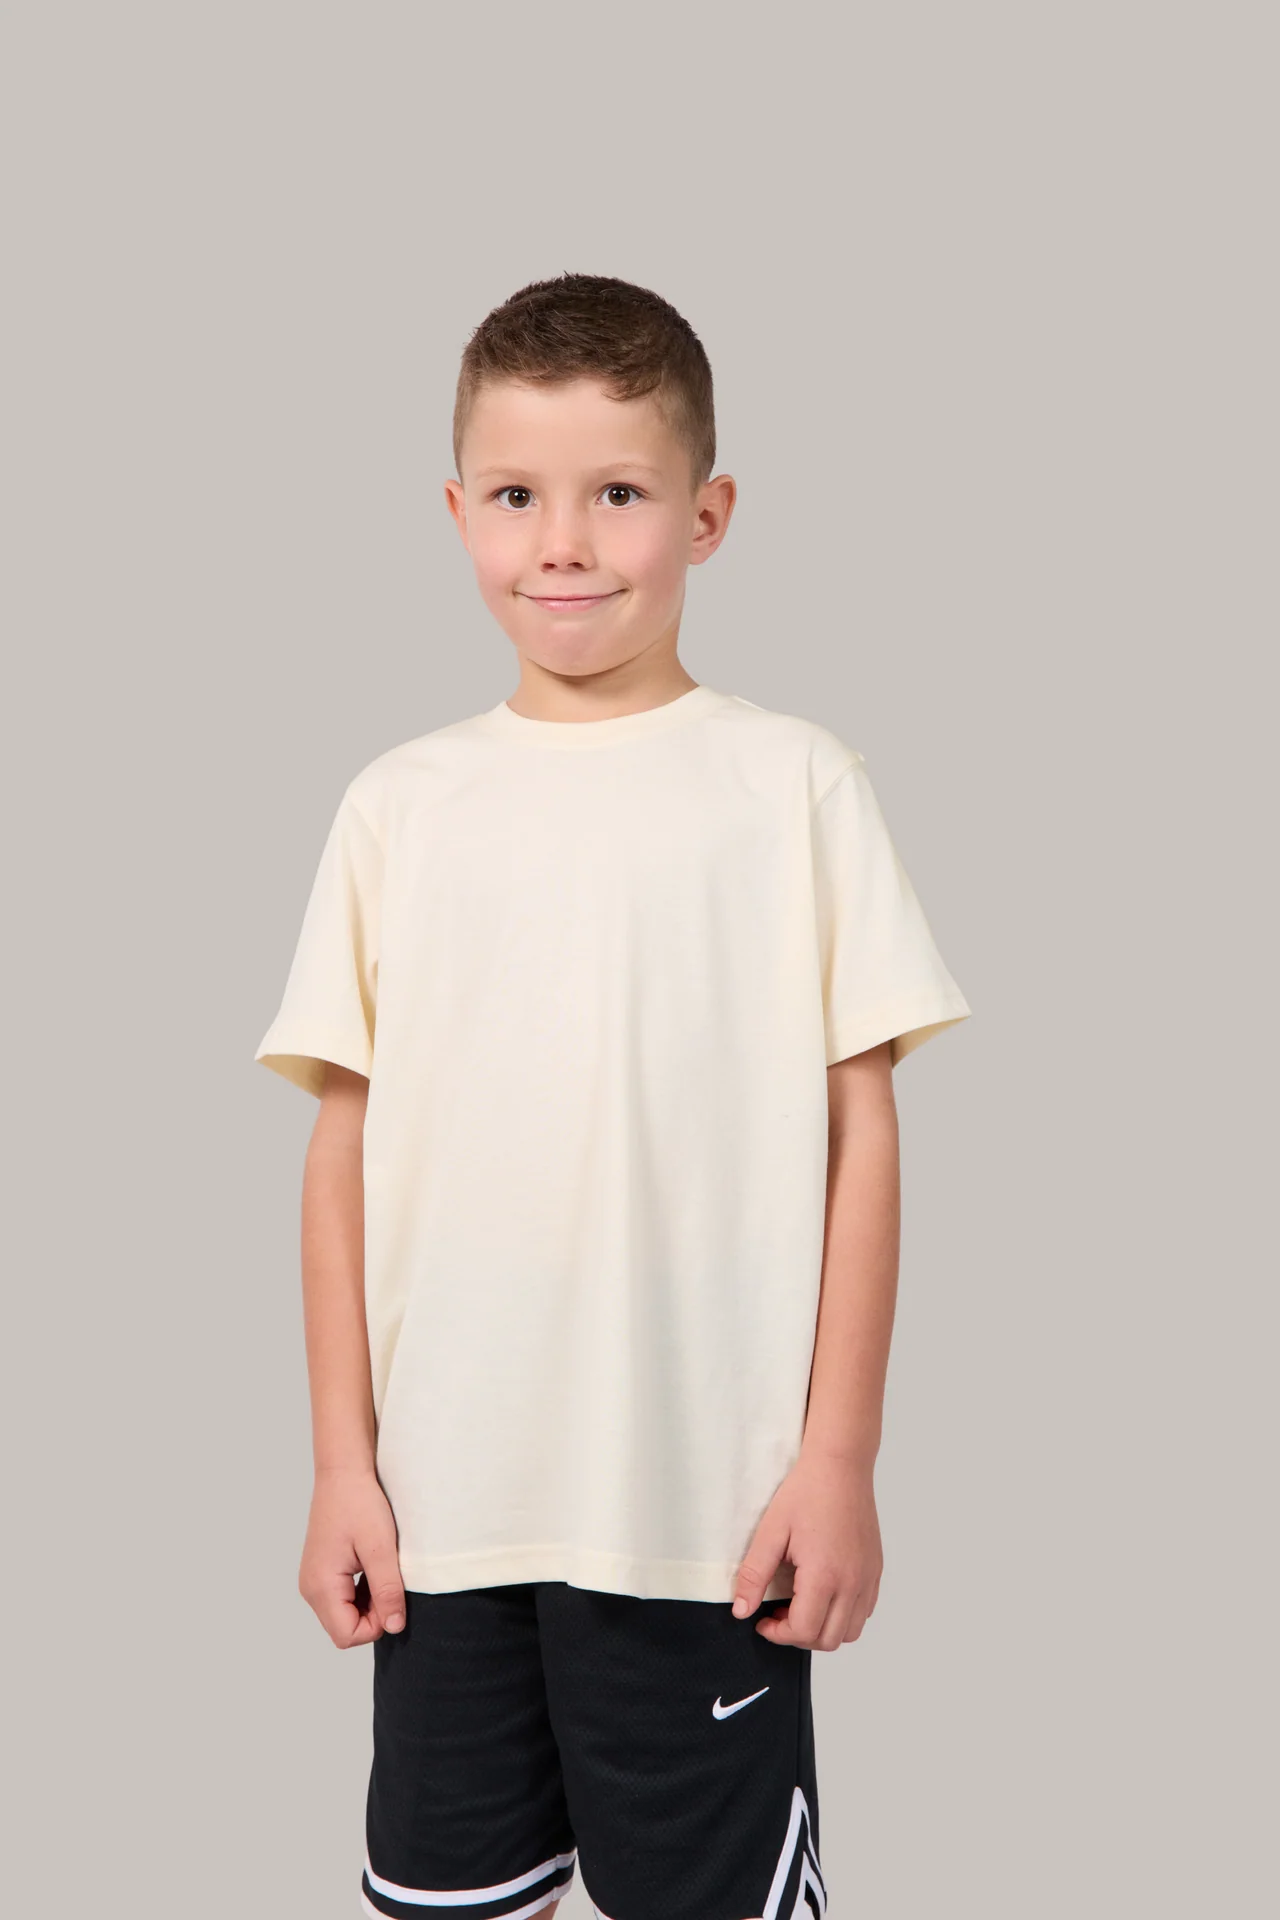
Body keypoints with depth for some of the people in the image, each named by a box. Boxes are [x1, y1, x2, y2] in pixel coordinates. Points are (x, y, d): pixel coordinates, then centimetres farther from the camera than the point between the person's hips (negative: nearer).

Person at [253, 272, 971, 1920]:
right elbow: (344, 1149, 6)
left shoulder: (792, 782, -2)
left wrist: (840, 1457, -5)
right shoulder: (402, 806, 5)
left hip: (709, 1510, -2)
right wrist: (343, 1463, 4)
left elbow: (861, 1132, -2)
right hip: (442, 1504, 3)